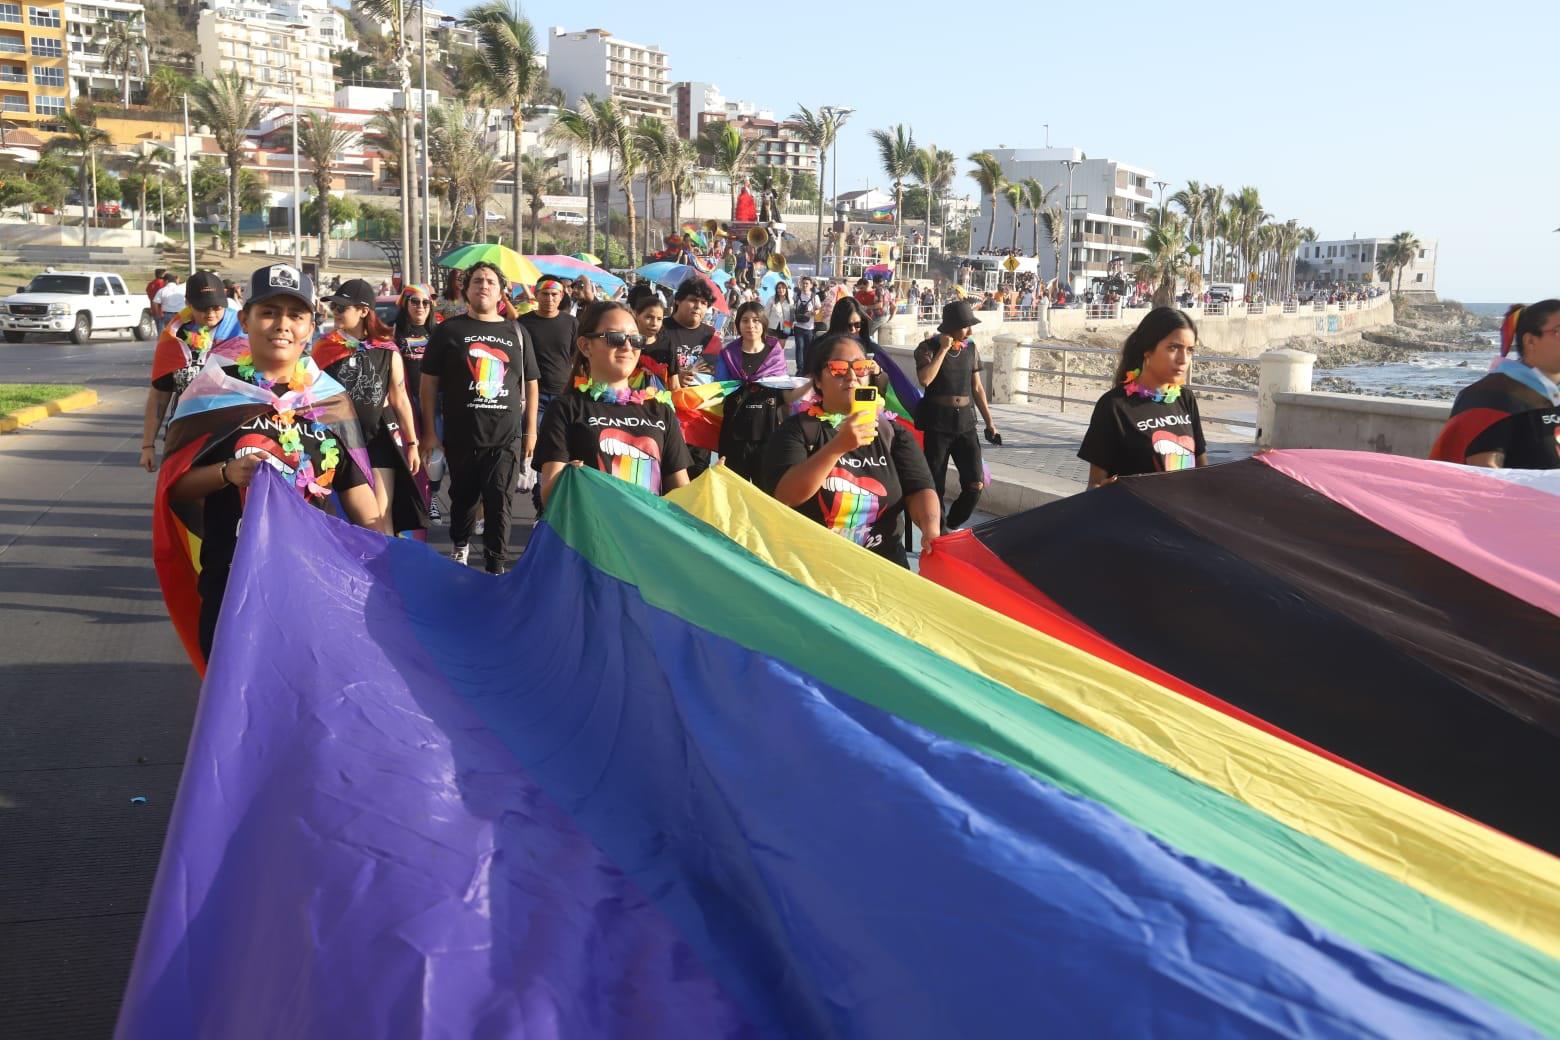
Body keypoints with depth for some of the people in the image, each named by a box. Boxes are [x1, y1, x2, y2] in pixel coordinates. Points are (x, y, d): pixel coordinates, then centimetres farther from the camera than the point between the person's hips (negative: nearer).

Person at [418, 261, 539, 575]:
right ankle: (460, 544, 39)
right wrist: (429, 430, -2)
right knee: (463, 496, 14)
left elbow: (530, 383, 12)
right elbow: (429, 382, 2)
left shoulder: (517, 333, 8)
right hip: (461, 435, 0)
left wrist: (531, 429, 8)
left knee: (499, 501, -1)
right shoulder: (448, 330, 2)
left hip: (506, 436, 1)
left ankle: (495, 564, 9)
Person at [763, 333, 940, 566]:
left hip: (882, 564, 2)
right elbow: (783, 497, -15)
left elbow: (919, 489, -2)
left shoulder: (892, 433, 8)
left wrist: (931, 530, -23)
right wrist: (837, 447, -26)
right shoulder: (796, 430, -1)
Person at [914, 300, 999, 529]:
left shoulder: (971, 348, 7)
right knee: (936, 487, 1)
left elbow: (977, 388, 13)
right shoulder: (929, 347, -6)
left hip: (965, 422, 4)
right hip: (938, 424, -4)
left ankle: (951, 528, 17)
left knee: (976, 485, -3)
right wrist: (943, 349, -17)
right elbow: (925, 380, -23)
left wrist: (989, 421, 12)